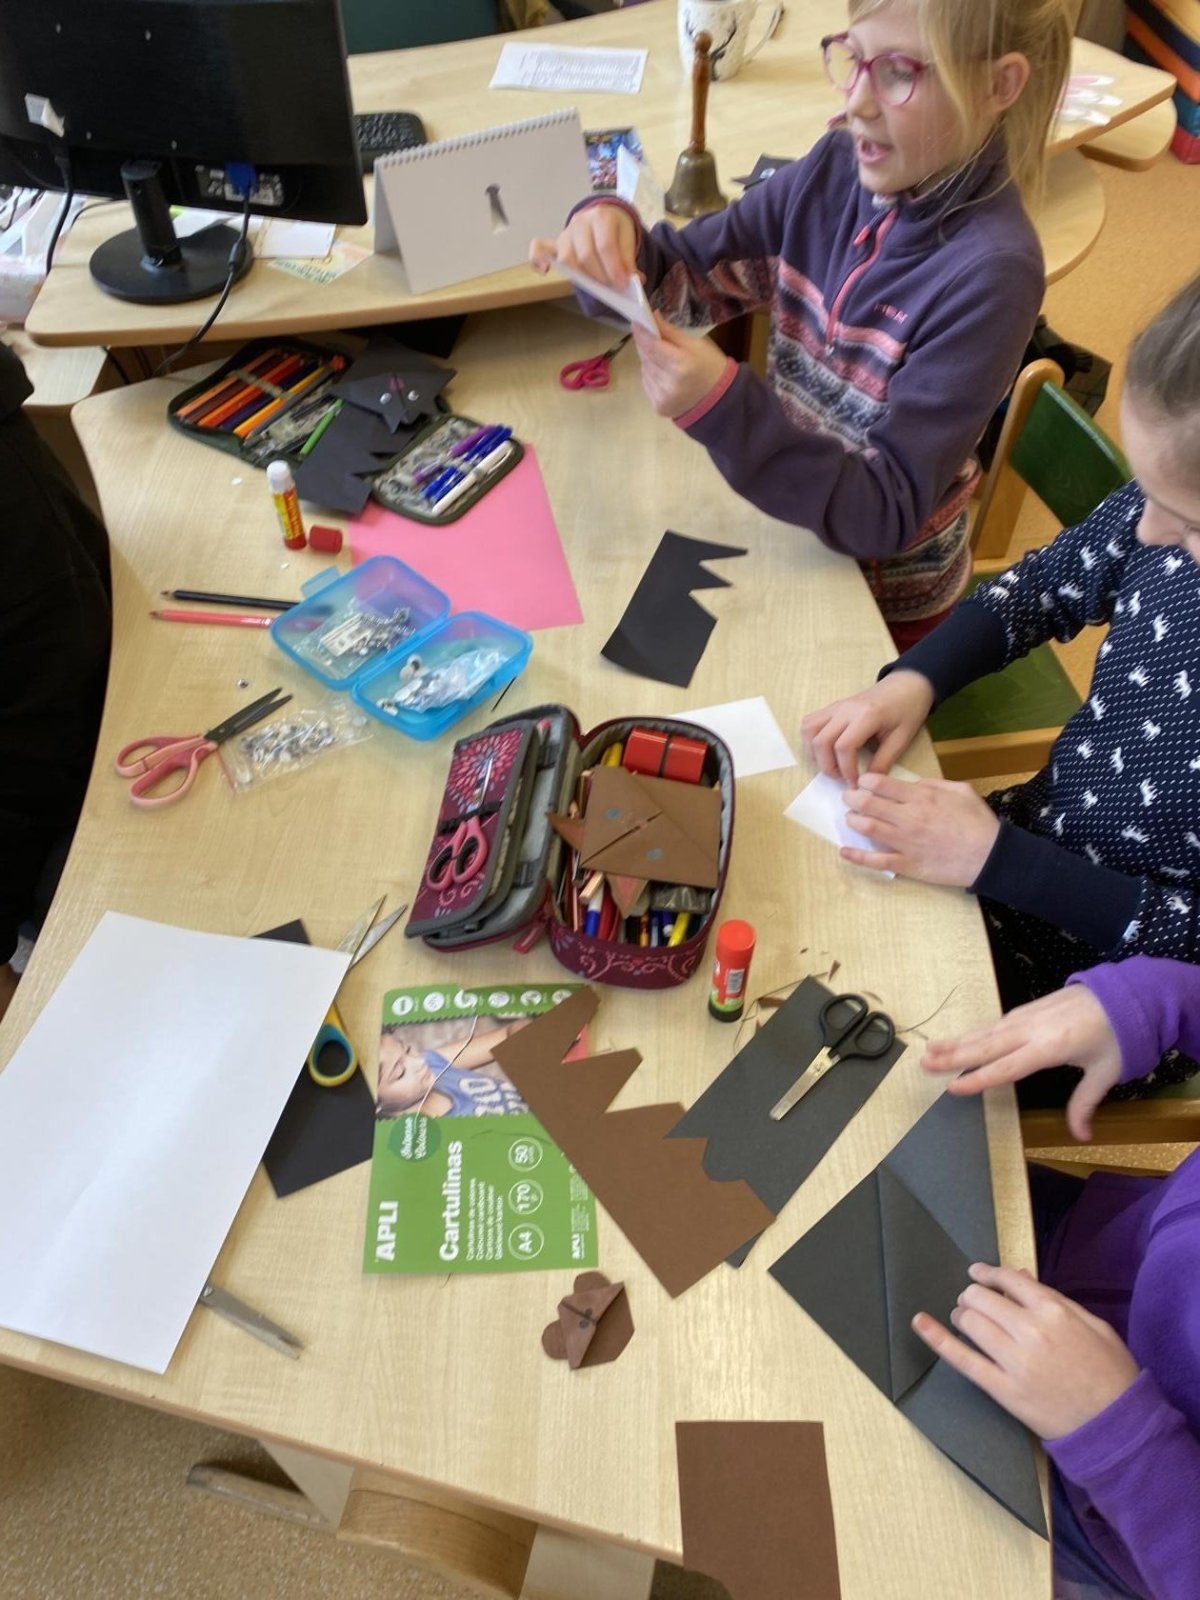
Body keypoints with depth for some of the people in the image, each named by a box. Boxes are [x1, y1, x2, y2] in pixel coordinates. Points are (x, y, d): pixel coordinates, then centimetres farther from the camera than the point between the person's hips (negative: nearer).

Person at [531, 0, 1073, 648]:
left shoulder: (988, 274, -26)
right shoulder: (836, 168, -9)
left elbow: (887, 513, -27)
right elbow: (686, 275, -2)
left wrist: (722, 408, -39)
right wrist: (610, 236, -26)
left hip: (879, 590, -5)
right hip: (784, 509, 5)